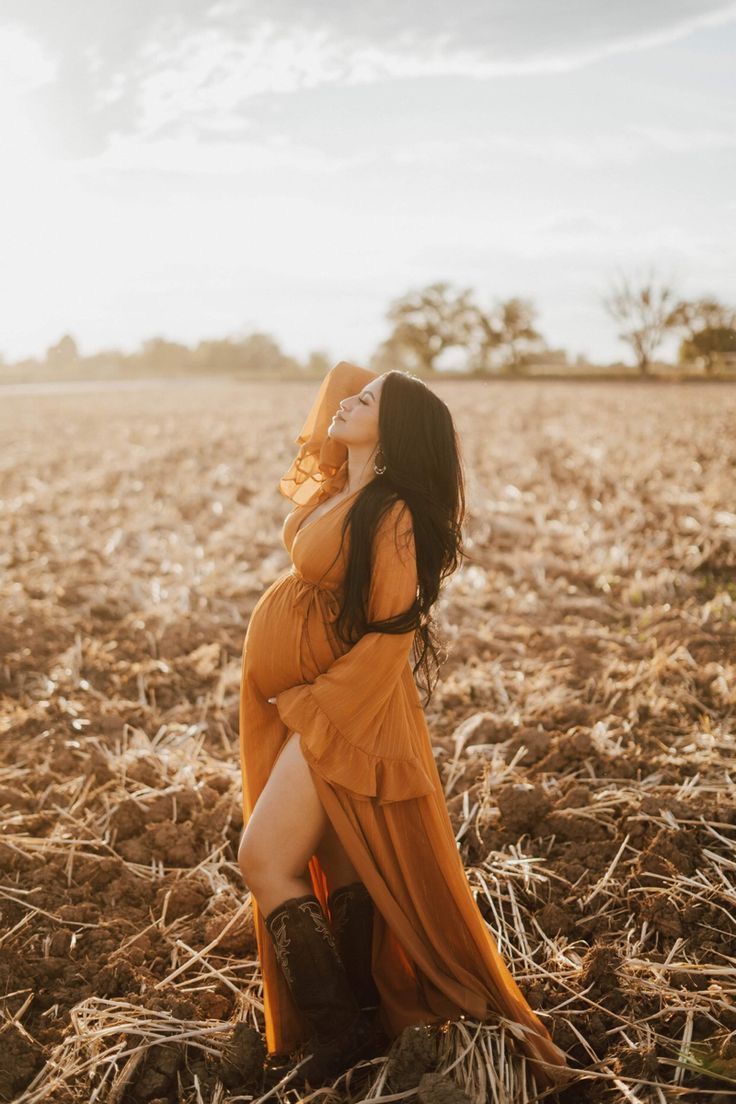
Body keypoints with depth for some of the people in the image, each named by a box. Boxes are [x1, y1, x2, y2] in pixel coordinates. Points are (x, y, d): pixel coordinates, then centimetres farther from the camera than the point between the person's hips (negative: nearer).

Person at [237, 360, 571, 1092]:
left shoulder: (391, 516, -18)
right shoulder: (339, 489, 5)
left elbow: (390, 635, -20)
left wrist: (310, 705, -16)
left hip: (343, 709, -8)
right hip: (300, 705, 8)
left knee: (264, 861, -10)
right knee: (340, 871, 12)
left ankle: (339, 1039, 0)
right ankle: (355, 1024, 22)